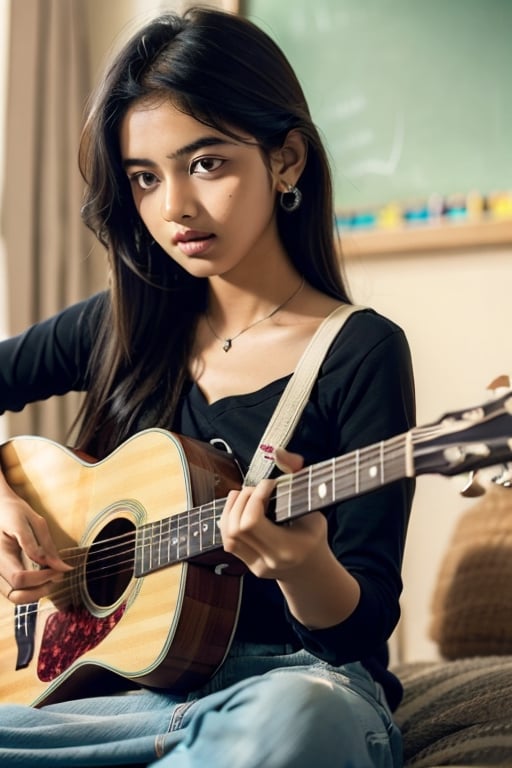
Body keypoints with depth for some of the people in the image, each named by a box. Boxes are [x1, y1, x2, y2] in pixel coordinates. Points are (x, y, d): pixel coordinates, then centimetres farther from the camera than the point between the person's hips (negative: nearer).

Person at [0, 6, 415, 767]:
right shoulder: (122, 328, 7)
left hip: (297, 683, -2)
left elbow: (365, 627, -7)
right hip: (134, 680, 3)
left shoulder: (361, 353, -6)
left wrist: (302, 566, -29)